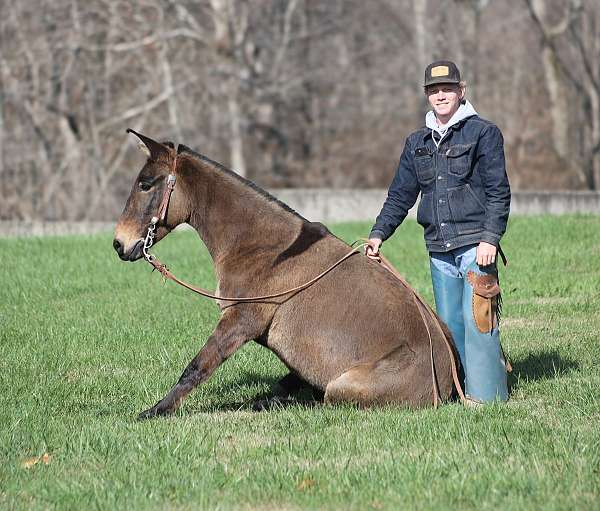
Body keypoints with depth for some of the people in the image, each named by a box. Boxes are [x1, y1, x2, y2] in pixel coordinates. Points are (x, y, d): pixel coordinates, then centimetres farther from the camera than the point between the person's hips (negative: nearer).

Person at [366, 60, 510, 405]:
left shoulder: (484, 133, 0)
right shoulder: (417, 143, 16)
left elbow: (498, 192, -5)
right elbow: (401, 195, 18)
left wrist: (490, 238, -14)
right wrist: (379, 234, 6)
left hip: (475, 244, -6)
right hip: (439, 249, 6)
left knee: (477, 318, -11)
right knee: (449, 323, 7)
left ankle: (487, 393, -8)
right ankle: (457, 391, 13)